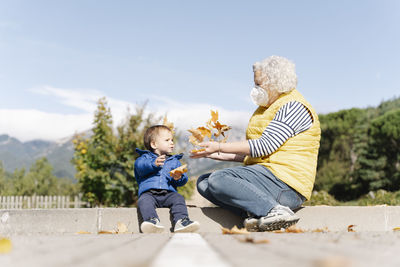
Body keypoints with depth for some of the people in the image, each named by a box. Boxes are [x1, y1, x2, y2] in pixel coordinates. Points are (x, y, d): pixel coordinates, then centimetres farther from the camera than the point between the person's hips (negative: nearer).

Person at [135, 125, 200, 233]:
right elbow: (139, 165, -5)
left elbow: (184, 179, 16)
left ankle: (180, 222, -46)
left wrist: (179, 178, -10)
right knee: (144, 201, -34)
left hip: (168, 193, 2)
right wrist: (154, 164, -24)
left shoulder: (174, 161, 28)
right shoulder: (145, 157, 20)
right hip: (149, 192, -2)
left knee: (178, 198, -29)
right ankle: (152, 221, -54)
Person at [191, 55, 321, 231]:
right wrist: (221, 155, 9)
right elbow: (254, 154, 22)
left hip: (286, 186, -10)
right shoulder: (267, 108, 23)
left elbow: (265, 146, -18)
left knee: (218, 179, -25)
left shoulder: (293, 106, -8)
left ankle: (276, 210, -29)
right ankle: (256, 214, -20)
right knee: (203, 183, 1)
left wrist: (219, 147, -16)